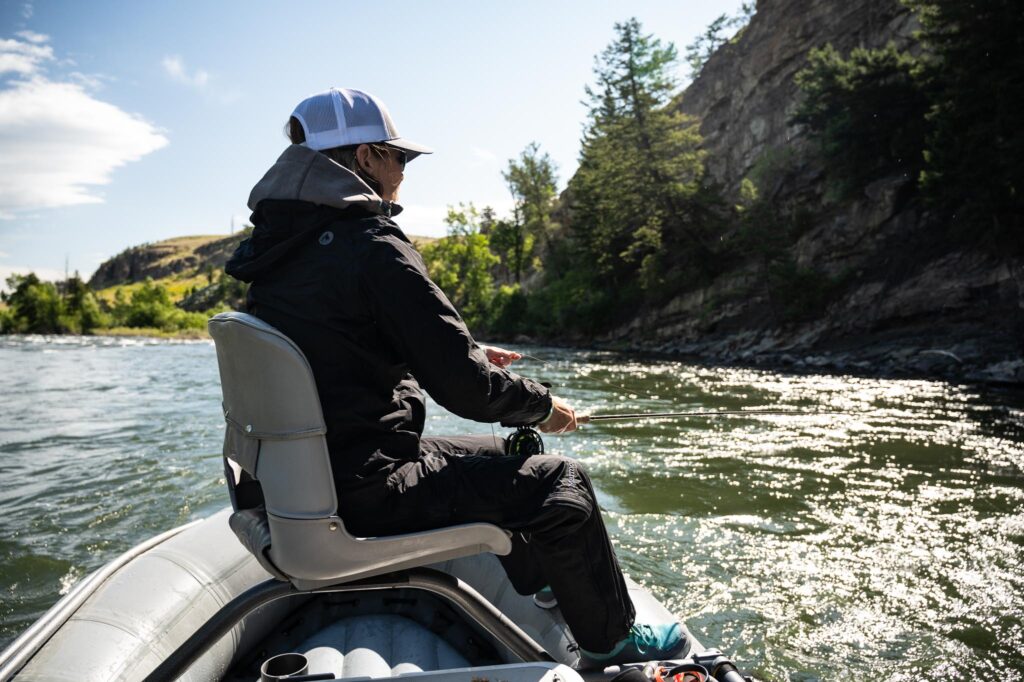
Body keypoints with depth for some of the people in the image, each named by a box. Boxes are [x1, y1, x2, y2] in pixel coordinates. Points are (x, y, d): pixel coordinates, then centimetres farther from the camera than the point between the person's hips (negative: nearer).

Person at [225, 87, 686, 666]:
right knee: (561, 481, 2)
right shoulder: (373, 249, -22)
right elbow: (467, 390, -22)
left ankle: (538, 582, 47)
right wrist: (545, 406, -2)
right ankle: (613, 641, 23)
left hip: (307, 479, 10)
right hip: (366, 492, -9)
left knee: (501, 455, 26)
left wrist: (469, 357, 15)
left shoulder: (276, 250, 7)